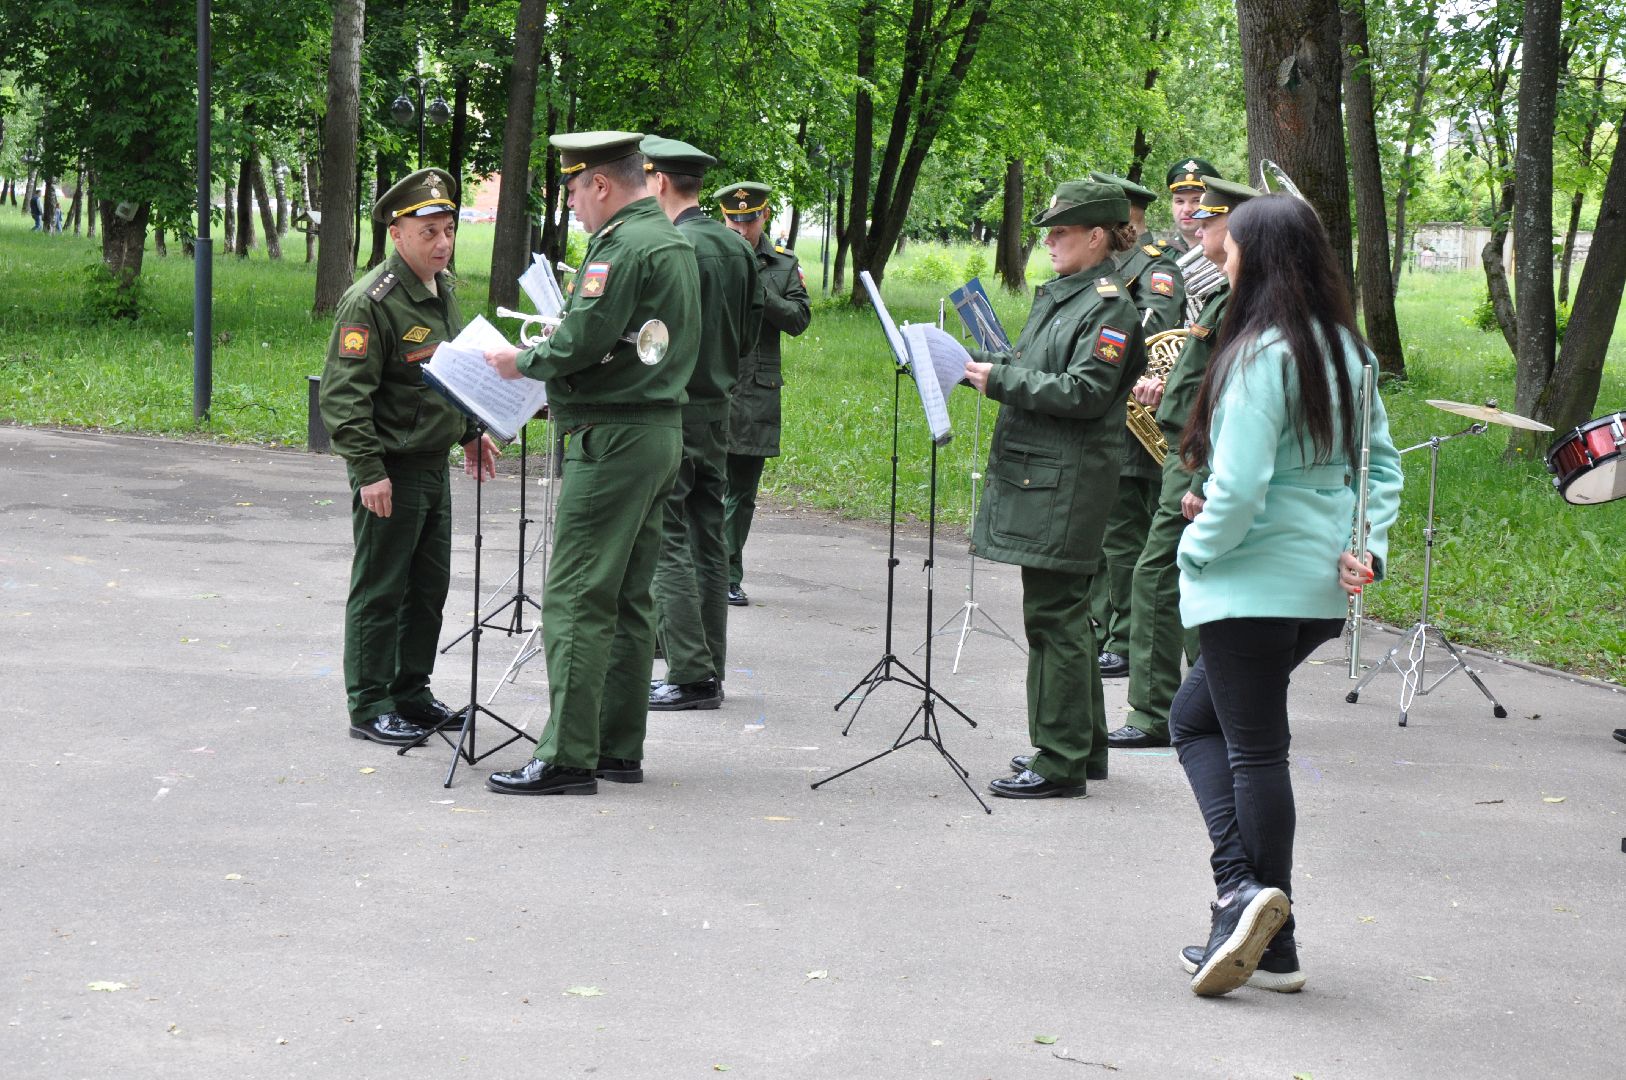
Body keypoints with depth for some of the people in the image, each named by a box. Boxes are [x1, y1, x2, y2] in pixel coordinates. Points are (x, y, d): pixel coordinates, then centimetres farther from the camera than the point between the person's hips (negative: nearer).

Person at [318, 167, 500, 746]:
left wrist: (470, 431, 21)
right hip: (390, 468, -9)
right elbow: (343, 395, -19)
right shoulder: (370, 301, -17)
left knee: (429, 585, 15)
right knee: (379, 591, -1)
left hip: (434, 464, 9)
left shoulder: (442, 290, 11)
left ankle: (411, 693, 27)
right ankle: (369, 709, 6)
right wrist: (369, 471, -23)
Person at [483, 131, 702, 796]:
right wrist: (557, 386, 19)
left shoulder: (622, 246, -15)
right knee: (627, 602, 13)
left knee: (576, 601, -9)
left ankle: (568, 758, -10)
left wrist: (522, 362, -4)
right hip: (660, 433, 10)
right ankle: (619, 749, 17)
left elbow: (582, 340, -21)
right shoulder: (671, 241, 17)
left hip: (614, 438, -10)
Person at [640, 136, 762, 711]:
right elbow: (749, 333, 15)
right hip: (718, 407, 9)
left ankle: (691, 674, -7)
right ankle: (709, 668, 17)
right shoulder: (737, 248, 11)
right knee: (707, 539, 12)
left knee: (666, 542, -5)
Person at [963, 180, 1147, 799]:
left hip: (1067, 483, -10)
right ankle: (1082, 746, 25)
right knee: (1060, 614, 15)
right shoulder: (1056, 294, 15)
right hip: (1033, 470, 10)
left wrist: (1002, 380, -18)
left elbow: (1085, 393, -20)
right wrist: (991, 368, 5)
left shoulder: (1109, 306, -12)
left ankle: (1061, 764, -1)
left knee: (1055, 616, -6)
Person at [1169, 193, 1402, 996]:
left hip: (1255, 584, -9)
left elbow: (1240, 486, -23)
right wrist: (1370, 546, 8)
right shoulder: (1345, 348, 10)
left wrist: (1198, 551, -7)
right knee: (1195, 716, 17)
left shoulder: (1261, 354, -18)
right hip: (1322, 588, 9)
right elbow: (1382, 461, 15)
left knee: (1255, 748, -1)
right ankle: (1260, 923, 12)